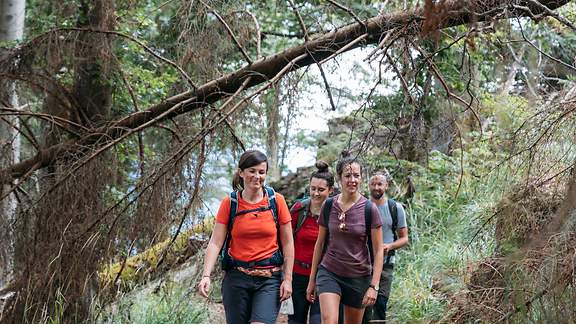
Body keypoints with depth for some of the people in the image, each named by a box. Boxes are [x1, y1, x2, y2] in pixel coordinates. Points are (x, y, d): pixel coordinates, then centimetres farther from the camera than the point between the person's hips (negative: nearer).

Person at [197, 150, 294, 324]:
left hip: (270, 278, -1)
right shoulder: (229, 203, 0)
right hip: (237, 278, 1)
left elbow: (287, 243, 3)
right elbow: (215, 243, -4)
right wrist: (206, 275, -17)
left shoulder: (277, 201, 0)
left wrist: (288, 279, -1)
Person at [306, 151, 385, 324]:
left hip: (358, 277, -1)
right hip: (329, 272, 1)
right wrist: (312, 279, 10)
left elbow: (378, 251, -5)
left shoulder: (369, 209, -7)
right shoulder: (329, 205, 0)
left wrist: (374, 286, -12)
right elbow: (320, 243, 9)